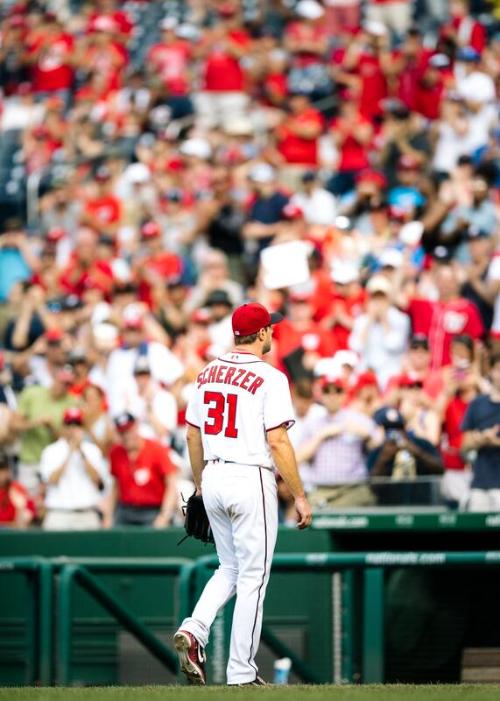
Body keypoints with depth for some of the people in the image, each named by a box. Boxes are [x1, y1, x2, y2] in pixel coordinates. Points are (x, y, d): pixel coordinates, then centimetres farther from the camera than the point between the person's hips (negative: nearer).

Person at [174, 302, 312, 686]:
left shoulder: (208, 373, 9)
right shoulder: (269, 378, -12)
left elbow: (193, 435, 14)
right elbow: (278, 442, -16)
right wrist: (299, 496, -10)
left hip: (214, 478, 6)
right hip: (251, 481, -6)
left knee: (230, 568, 20)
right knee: (252, 577, 1)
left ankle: (194, 630, -4)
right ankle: (241, 674, 3)